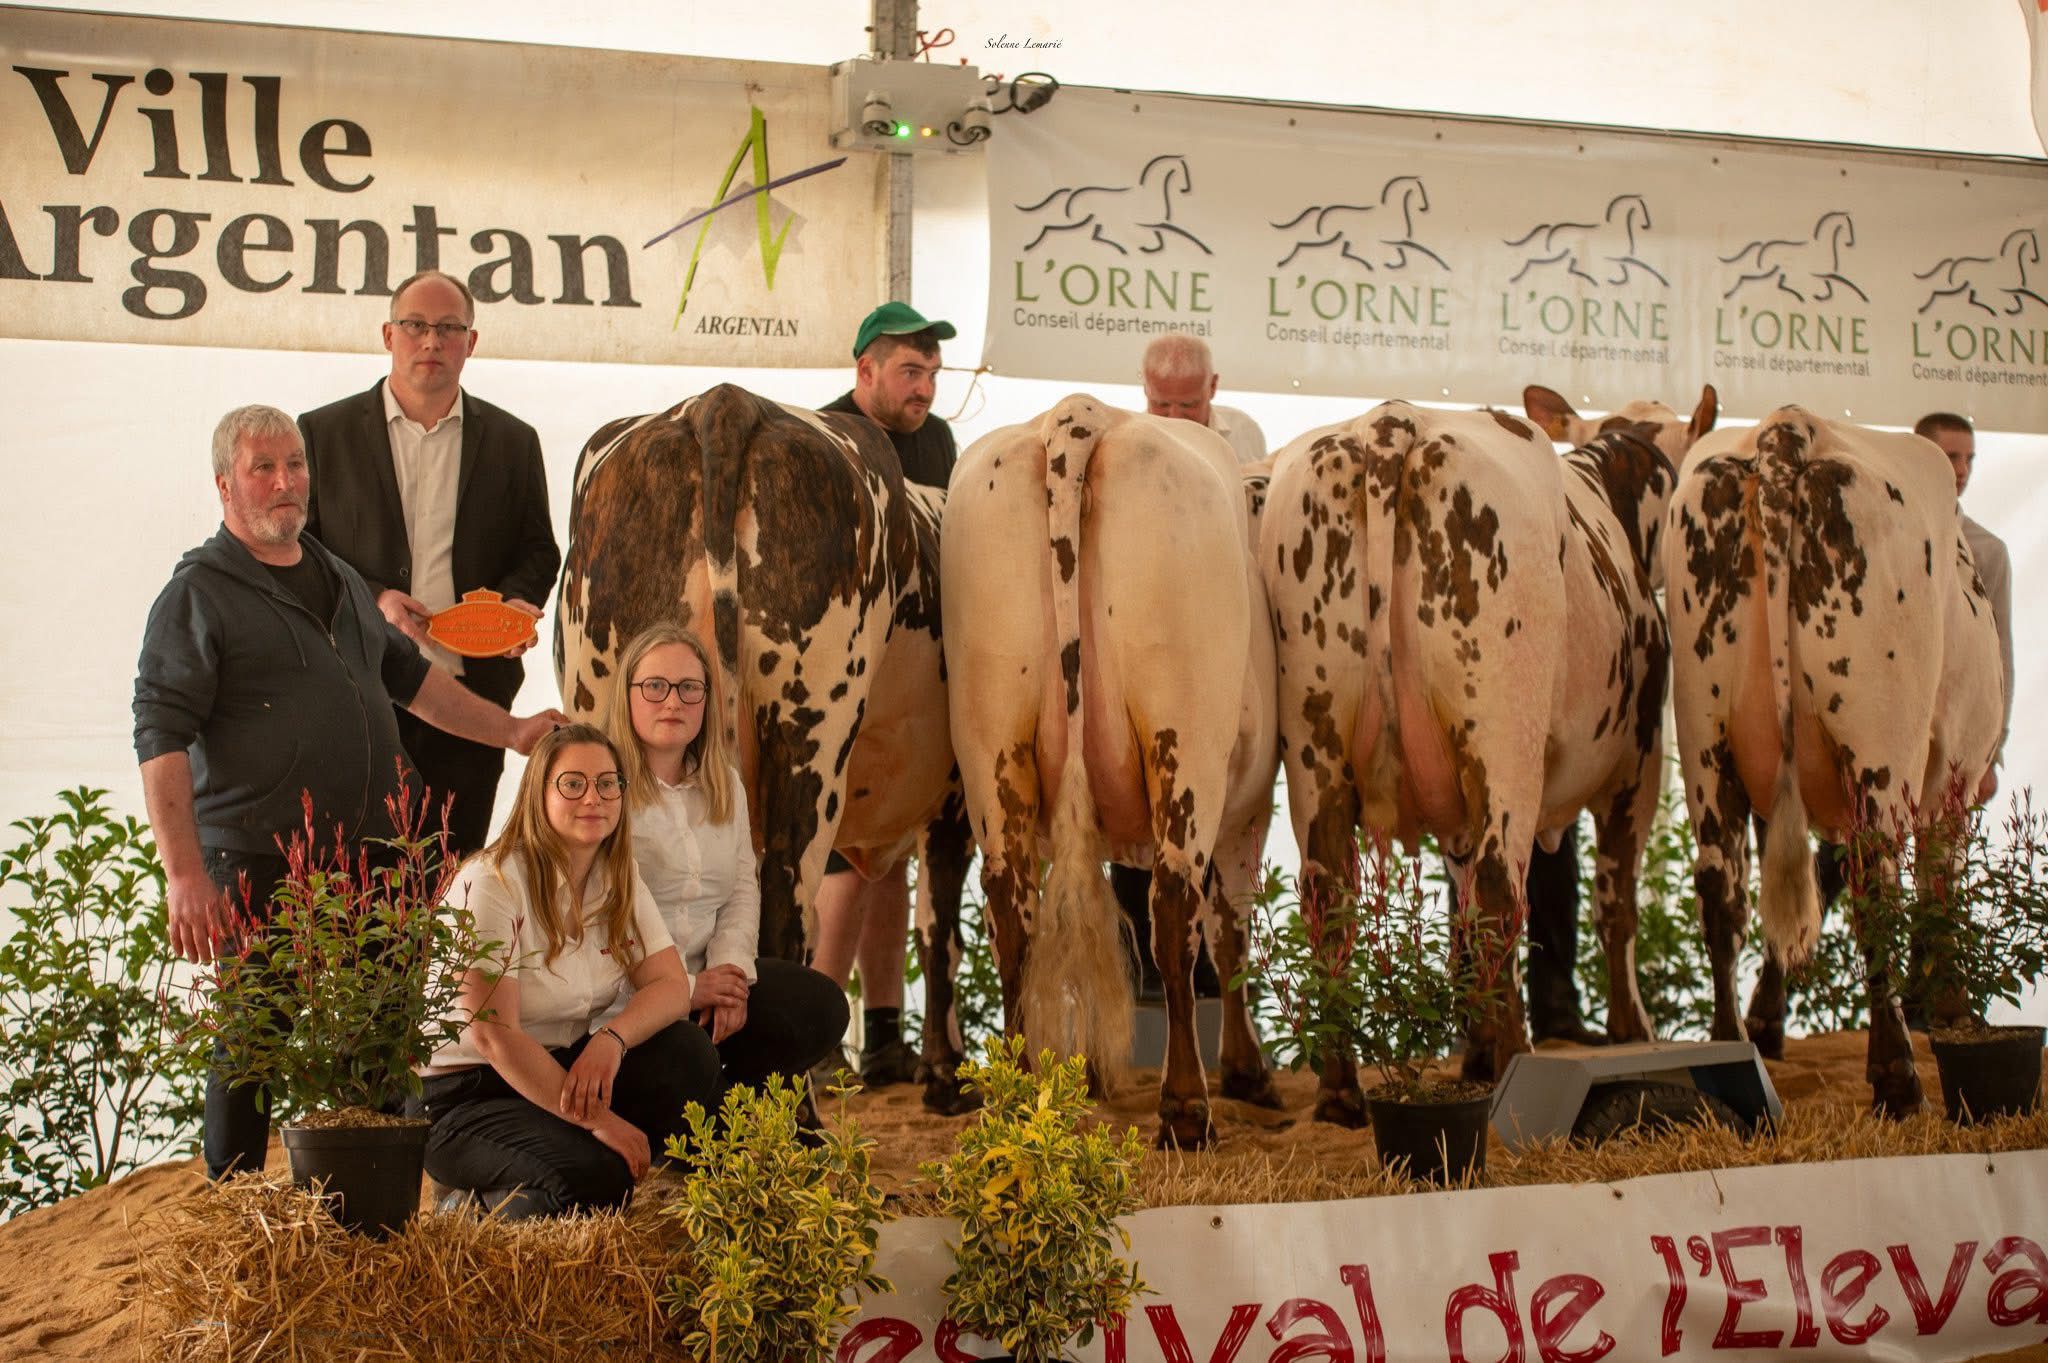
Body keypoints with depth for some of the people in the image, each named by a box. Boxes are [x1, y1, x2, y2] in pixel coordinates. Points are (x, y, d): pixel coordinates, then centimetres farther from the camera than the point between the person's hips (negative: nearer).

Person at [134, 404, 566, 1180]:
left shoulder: (339, 580, 20)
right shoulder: (199, 594, -3)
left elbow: (407, 677, 34)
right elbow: (161, 739, -11)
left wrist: (511, 731, 30)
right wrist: (185, 876, -19)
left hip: (367, 855, 6)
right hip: (259, 867, -6)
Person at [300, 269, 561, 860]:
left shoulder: (512, 441, 13)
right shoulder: (323, 432, 8)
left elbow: (538, 551, 15)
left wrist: (514, 600, -6)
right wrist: (369, 598, -10)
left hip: (471, 687, 1)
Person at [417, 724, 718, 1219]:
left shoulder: (619, 878, 4)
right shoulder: (492, 884, -18)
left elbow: (671, 986, -4)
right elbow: (490, 1034, -23)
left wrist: (612, 1039, -27)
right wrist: (595, 1119, -25)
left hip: (564, 1068, 7)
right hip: (465, 1094, -6)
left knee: (689, 1053, -18)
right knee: (592, 1182, -31)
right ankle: (482, 1200, -1)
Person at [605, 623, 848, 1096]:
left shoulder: (724, 784, 13)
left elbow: (742, 889, 11)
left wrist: (731, 968, -10)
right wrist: (682, 988, -18)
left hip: (706, 974, 7)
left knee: (822, 1008, -9)